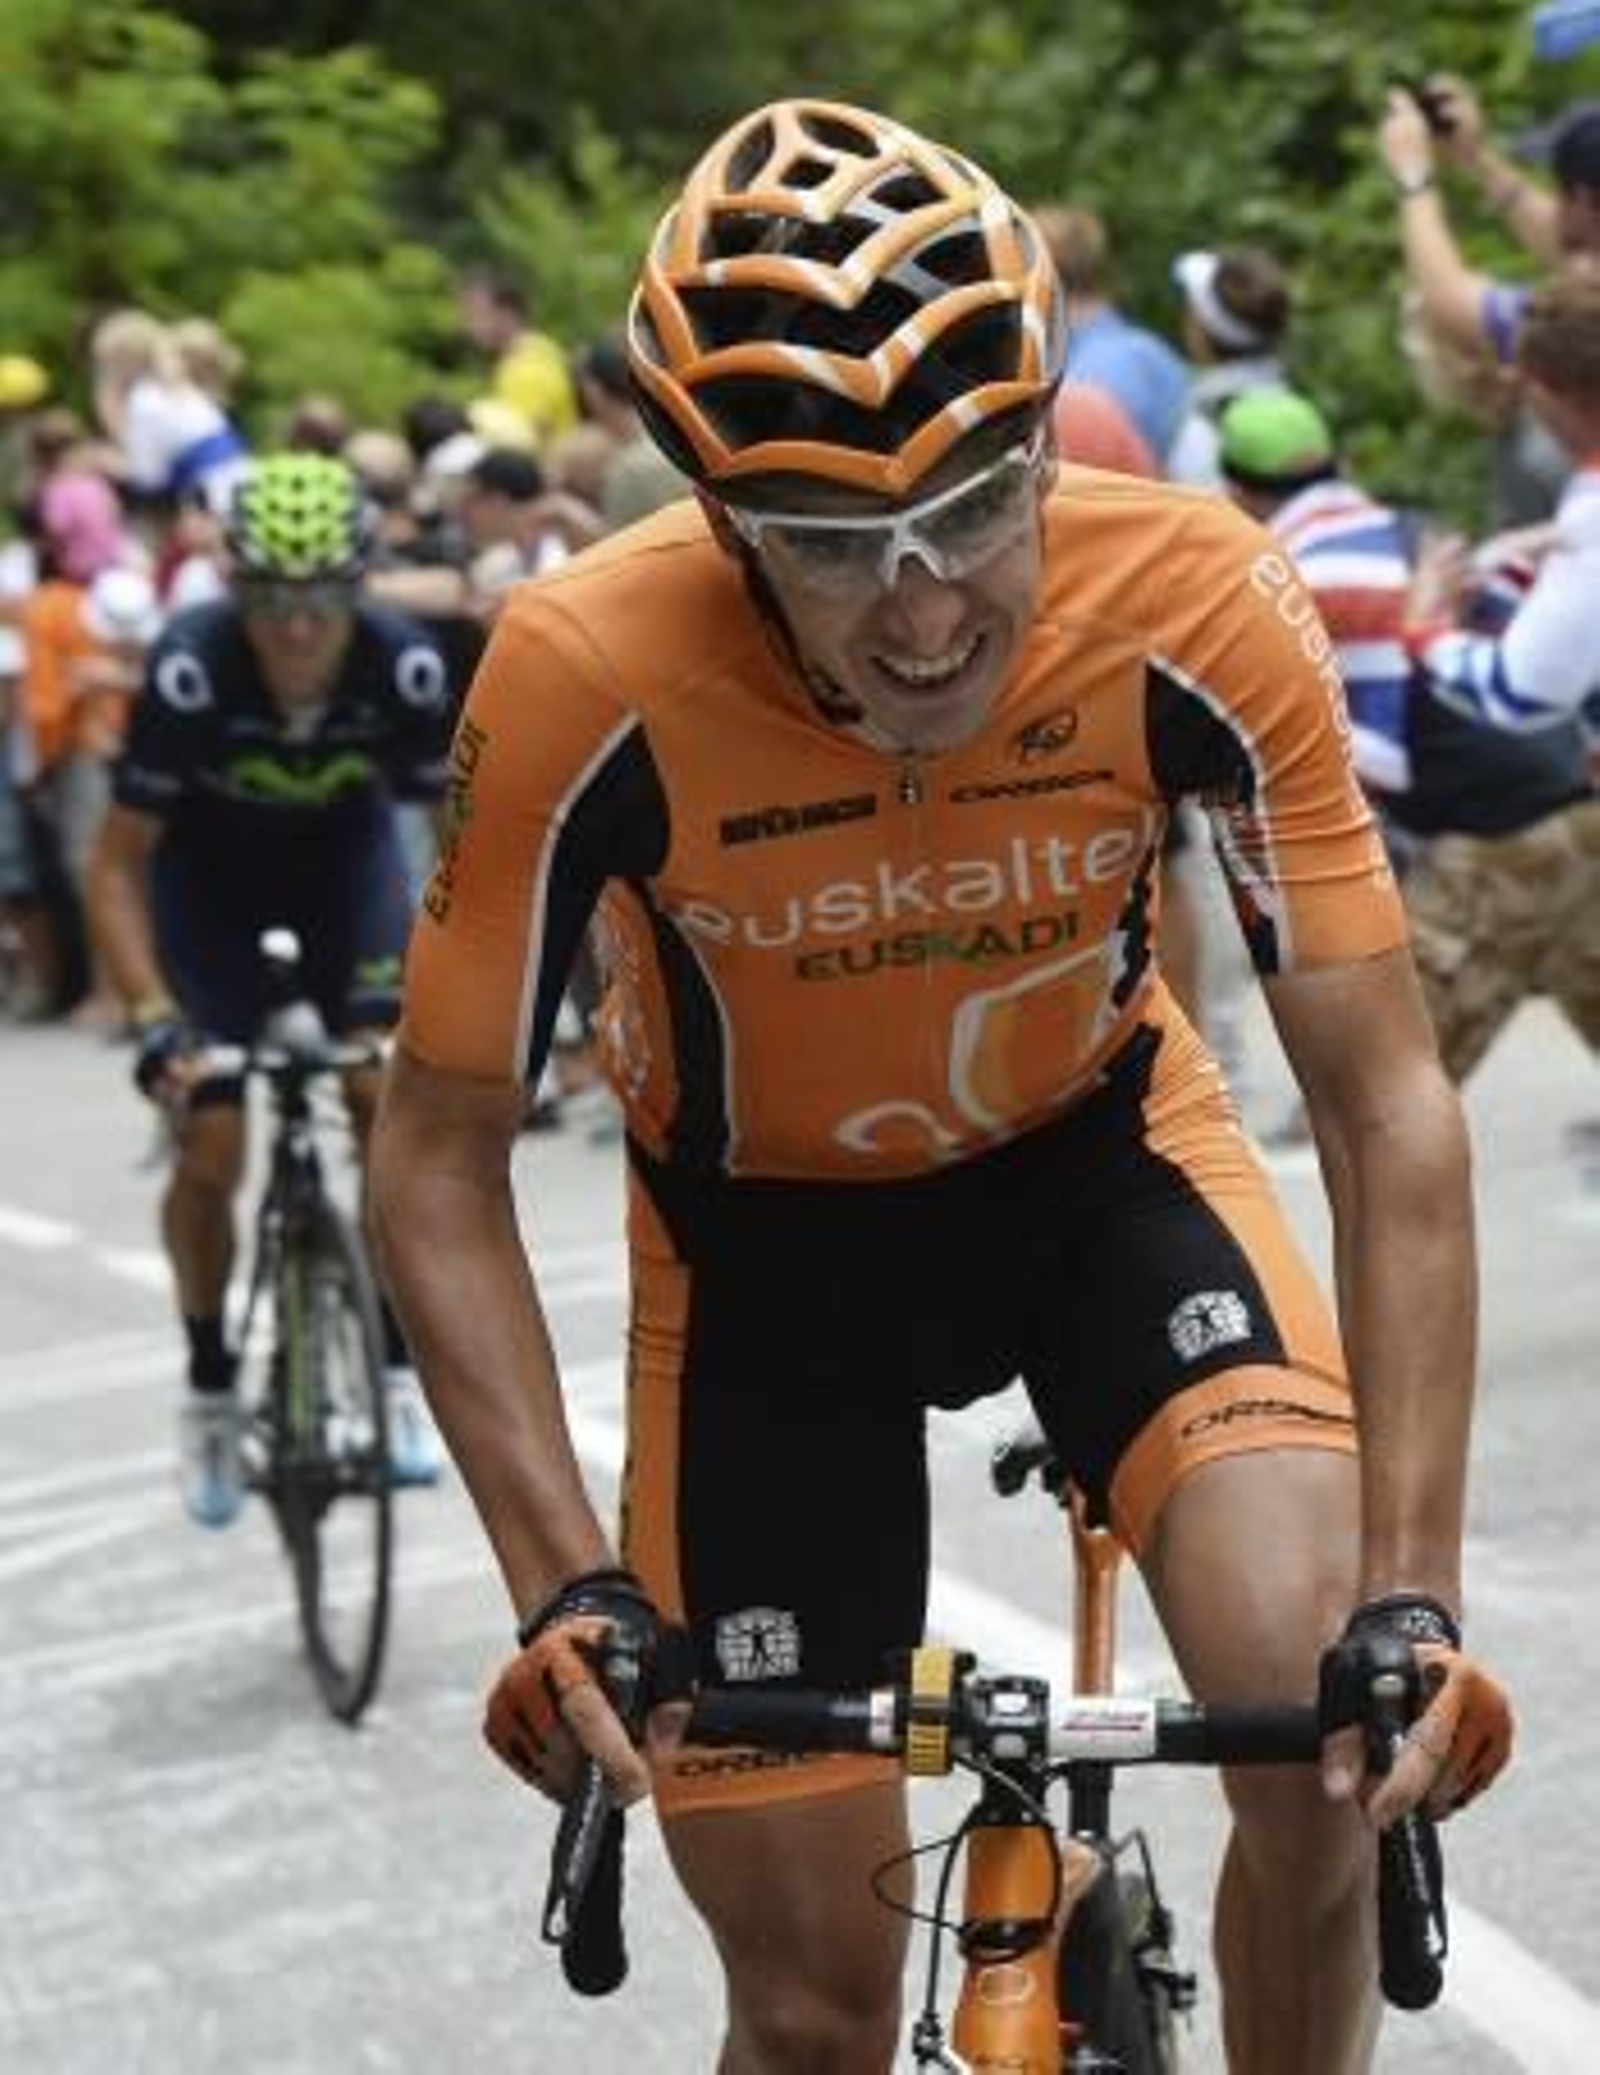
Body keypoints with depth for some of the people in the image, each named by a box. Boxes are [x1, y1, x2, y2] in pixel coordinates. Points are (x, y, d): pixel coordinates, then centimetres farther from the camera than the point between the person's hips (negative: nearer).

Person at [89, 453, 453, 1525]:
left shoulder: (404, 666, -31)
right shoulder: (190, 670, -35)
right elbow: (119, 863, -27)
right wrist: (152, 1015, -37)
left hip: (344, 855, 1)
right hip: (209, 871, -1)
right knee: (210, 1155, -8)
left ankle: (397, 1365, 0)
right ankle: (211, 1385, 15)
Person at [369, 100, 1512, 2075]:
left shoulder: (1193, 606, -30)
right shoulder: (589, 678, -32)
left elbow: (1391, 1110, -24)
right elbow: (438, 1159, -20)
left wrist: (1412, 1596, -33)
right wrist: (569, 1591, -30)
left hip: (1102, 1155, 1)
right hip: (765, 1231, -1)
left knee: (1334, 1730, -24)